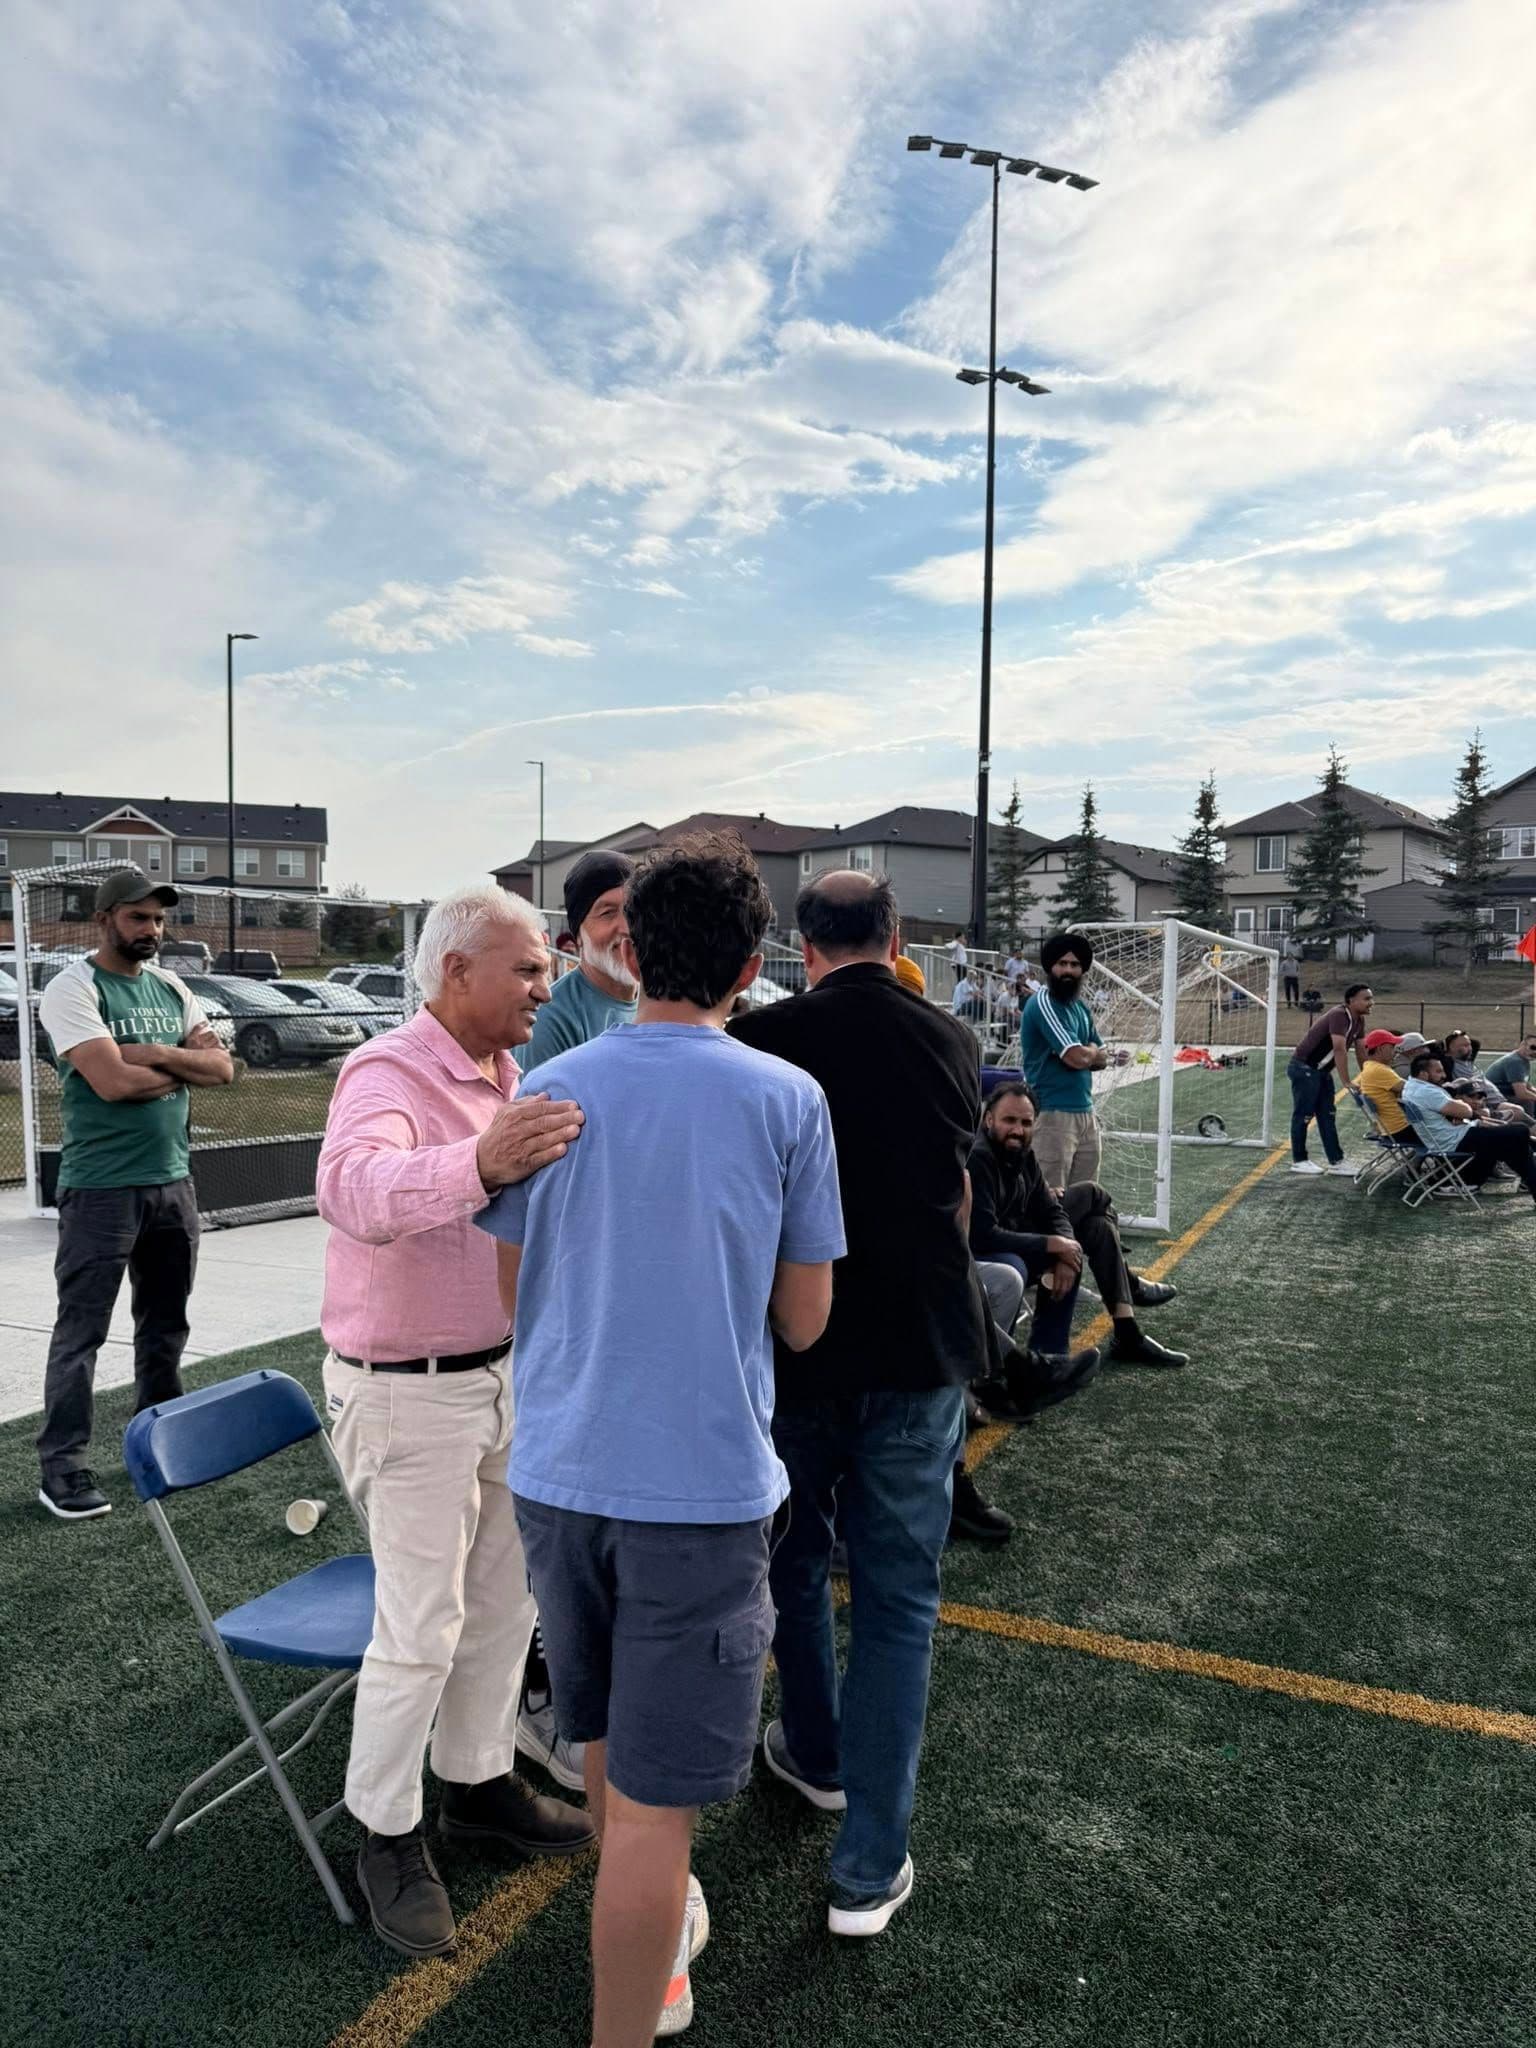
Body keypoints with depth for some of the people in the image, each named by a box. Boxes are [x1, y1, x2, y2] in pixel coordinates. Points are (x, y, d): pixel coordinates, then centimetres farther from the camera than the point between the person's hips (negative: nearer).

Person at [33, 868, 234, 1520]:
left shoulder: (172, 989, 11)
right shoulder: (74, 989, -9)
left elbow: (222, 1068, 2)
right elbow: (113, 1082, -21)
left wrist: (155, 1053, -14)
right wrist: (184, 1062, -6)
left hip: (173, 1181, 7)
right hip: (102, 1190, -7)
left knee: (166, 1324, 16)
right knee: (81, 1330, 0)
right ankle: (62, 1466, 10)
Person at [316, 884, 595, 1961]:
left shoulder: (504, 1076, 5)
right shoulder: (389, 1073, -22)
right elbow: (354, 1187, -46)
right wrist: (478, 1164, -63)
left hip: (502, 1375, 8)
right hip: (410, 1394, -8)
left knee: (505, 1597, 18)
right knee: (420, 1628, 3)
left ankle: (480, 1784, 38)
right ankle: (389, 1837, 25)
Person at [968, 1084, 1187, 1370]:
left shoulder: (1021, 1153, 0)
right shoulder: (977, 1159, -29)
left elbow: (1050, 1212, 2)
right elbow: (983, 1236, -36)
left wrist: (1064, 1253, -20)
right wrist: (1055, 1245, -26)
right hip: (988, 1257, -10)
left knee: (1092, 1194, 15)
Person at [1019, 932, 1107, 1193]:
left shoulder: (1081, 1008, 16)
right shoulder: (1042, 1004, -12)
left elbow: (1100, 1059, 18)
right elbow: (1078, 1057, -19)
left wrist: (1086, 1054, -4)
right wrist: (1092, 1050, 4)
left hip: (1086, 1113, 8)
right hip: (1053, 1115, -8)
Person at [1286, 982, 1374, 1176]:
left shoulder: (1359, 1020, 5)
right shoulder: (1339, 1015, -24)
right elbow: (1339, 1049, -31)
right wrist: (1346, 1082, -32)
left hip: (1322, 1070, 10)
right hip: (1304, 1069, -10)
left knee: (1327, 1116, 10)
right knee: (1303, 1115, 0)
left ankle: (1336, 1161, 14)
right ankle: (1298, 1161, 9)